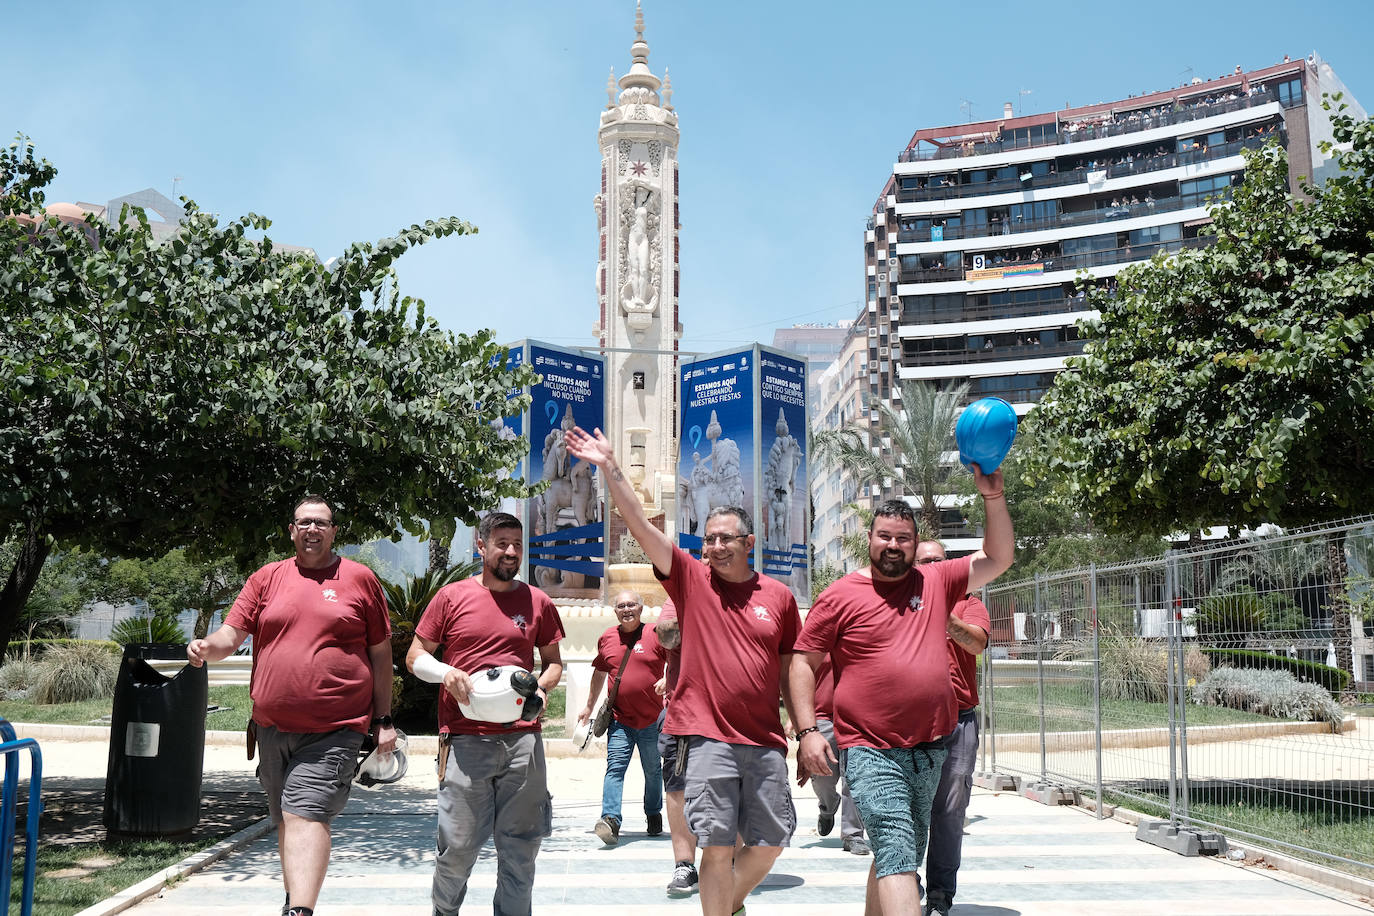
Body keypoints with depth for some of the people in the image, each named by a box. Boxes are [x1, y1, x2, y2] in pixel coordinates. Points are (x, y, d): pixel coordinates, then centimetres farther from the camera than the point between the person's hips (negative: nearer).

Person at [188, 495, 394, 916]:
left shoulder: (359, 578, 3)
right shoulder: (266, 578, 10)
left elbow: (380, 652, 6)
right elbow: (231, 635, 6)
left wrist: (384, 720, 4)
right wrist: (206, 647, -18)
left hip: (333, 728, -4)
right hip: (273, 727, 4)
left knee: (307, 816, -17)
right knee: (286, 820, 16)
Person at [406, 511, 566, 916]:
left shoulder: (537, 602, 10)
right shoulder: (451, 597, 5)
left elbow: (553, 661, 20)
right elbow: (415, 657, 9)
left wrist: (541, 687, -1)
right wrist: (446, 673, -10)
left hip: (523, 740, 2)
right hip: (465, 740, -2)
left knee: (521, 845, 6)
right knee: (458, 844, 1)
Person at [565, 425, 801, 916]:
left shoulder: (779, 596, 7)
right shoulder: (691, 579, 3)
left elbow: (789, 670, 12)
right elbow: (640, 525, -5)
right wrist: (610, 468, -12)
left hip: (765, 740, 3)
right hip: (708, 737, -2)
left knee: (770, 842, 11)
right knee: (718, 845, -2)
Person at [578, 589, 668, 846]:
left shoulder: (655, 635, -3)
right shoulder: (606, 638, 8)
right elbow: (599, 673, 21)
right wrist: (589, 706, 25)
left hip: (653, 719, -1)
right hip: (620, 720, 1)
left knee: (653, 771, 12)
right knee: (615, 767, -12)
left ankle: (654, 815, 30)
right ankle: (611, 820, -21)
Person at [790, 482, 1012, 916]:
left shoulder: (935, 581, 10)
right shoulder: (840, 596, -1)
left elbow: (998, 558, 10)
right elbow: (803, 663, 0)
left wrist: (993, 496, -3)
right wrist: (808, 731, -10)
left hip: (929, 750, 5)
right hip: (871, 753, -5)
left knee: (903, 857, 16)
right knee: (897, 854, -15)